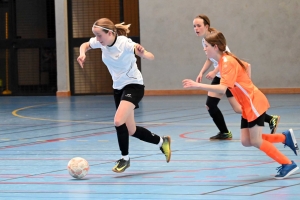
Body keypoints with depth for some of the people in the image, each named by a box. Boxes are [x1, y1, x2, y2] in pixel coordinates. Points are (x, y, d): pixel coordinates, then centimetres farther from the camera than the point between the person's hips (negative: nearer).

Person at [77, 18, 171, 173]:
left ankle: (125, 158, -7)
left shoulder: (125, 43, -25)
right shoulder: (101, 42, -7)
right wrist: (82, 54, -9)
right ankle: (162, 142, 32)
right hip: (118, 87, 7)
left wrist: (142, 53, -54)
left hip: (133, 85, -7)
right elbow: (85, 45, 14)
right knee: (131, 131, 10)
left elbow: (150, 57, -31)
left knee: (118, 121, -25)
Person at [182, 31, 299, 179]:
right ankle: (286, 137, 15)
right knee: (246, 141, 3)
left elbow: (222, 88, -33)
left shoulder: (227, 62, -22)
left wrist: (197, 85, -33)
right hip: (247, 106, 9)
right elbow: (246, 66, 25)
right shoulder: (225, 60, 7)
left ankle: (288, 164, 3)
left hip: (255, 104, -9)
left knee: (255, 141, -6)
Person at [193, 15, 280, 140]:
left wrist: (214, 72, -35)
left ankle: (271, 119, -2)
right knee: (210, 105, 1)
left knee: (238, 108, -10)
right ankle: (225, 133, 14)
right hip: (219, 76, 9)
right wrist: (201, 73, 11)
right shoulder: (204, 40, 9)